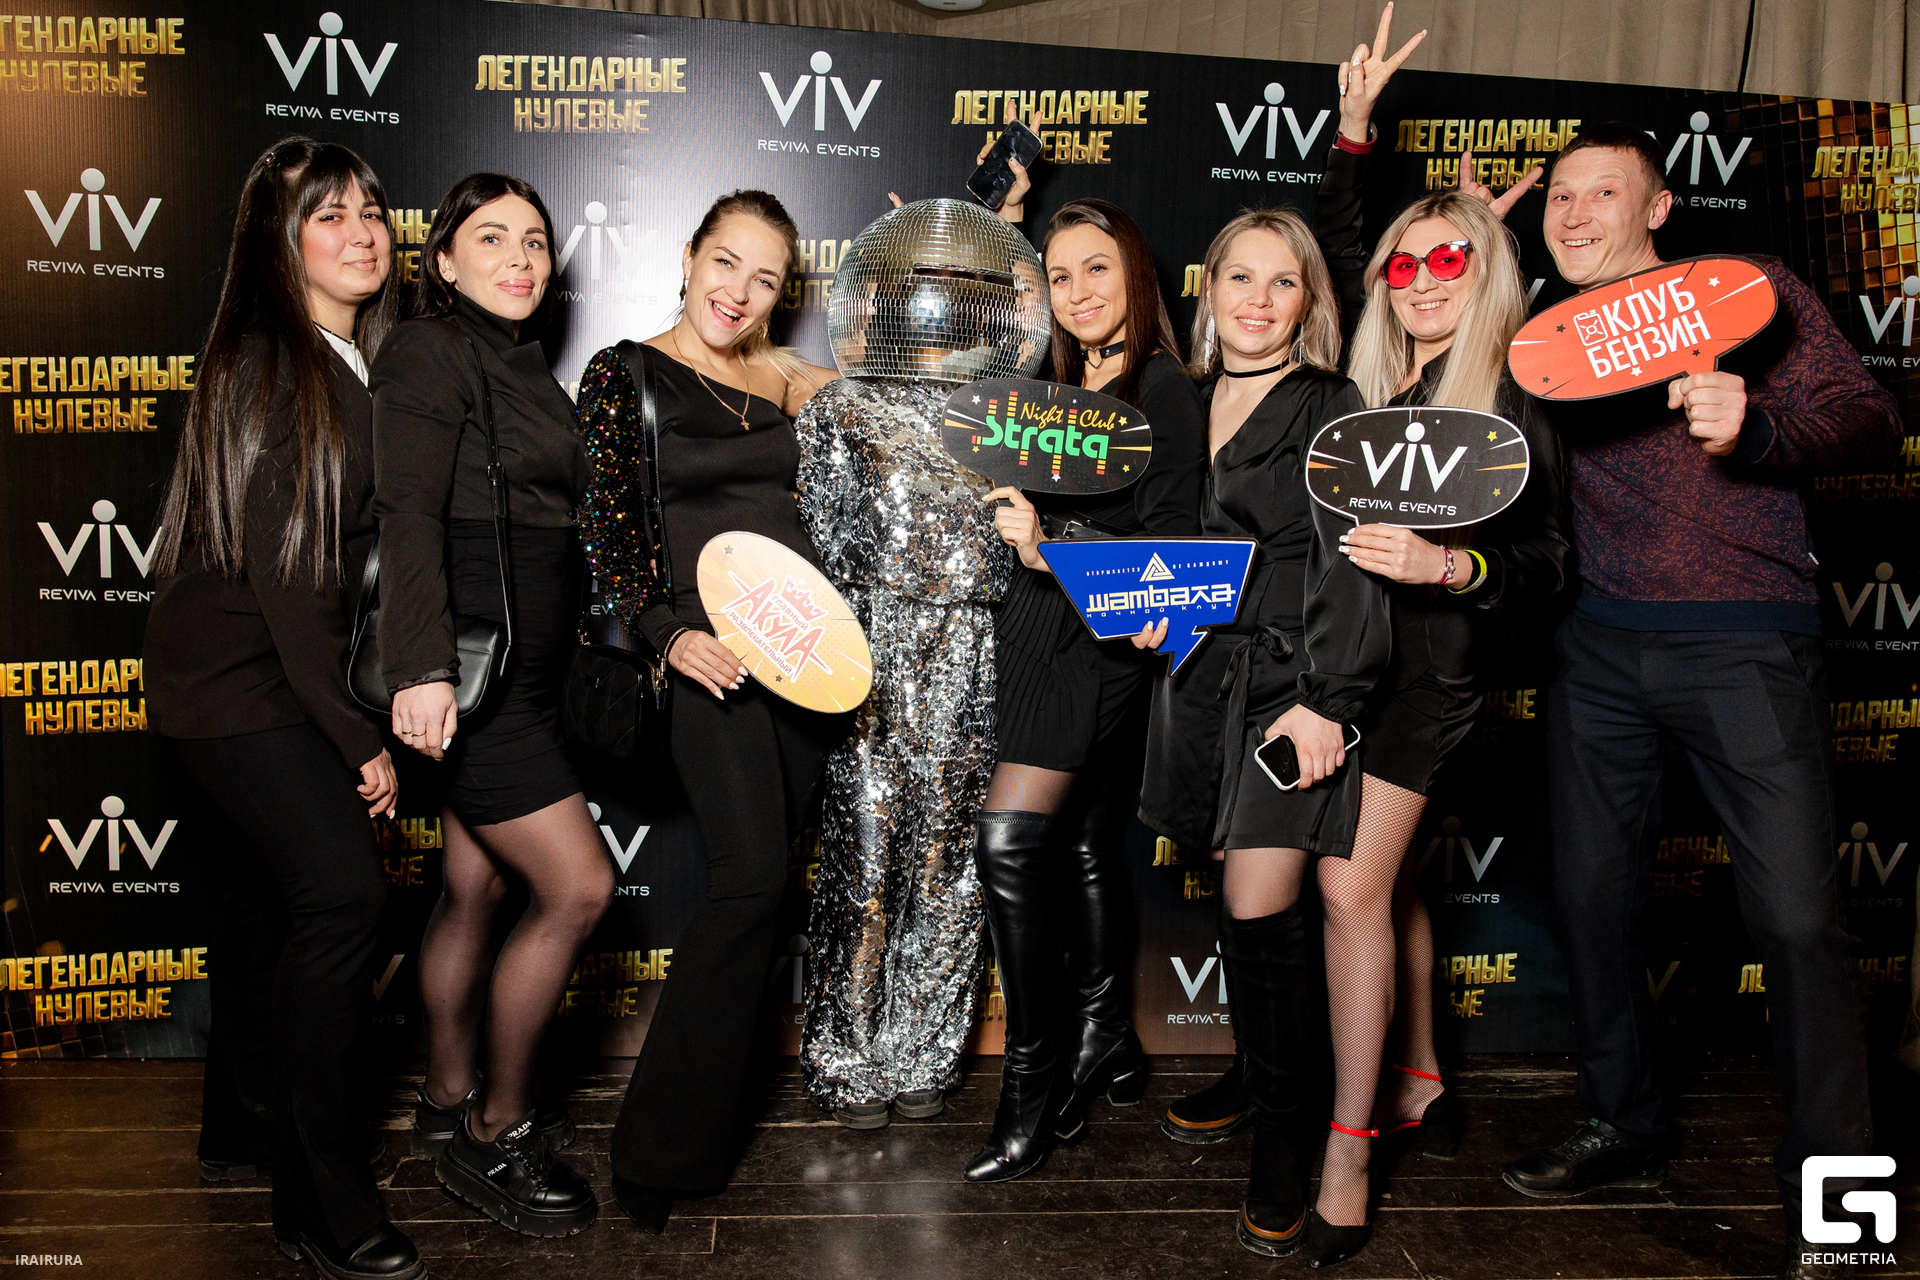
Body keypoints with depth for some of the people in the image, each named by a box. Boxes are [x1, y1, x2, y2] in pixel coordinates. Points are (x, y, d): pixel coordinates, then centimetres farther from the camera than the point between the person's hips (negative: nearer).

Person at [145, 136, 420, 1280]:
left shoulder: (359, 366, 7)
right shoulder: (264, 368, -17)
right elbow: (278, 569, -20)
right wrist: (357, 734, -19)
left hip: (292, 667, 9)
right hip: (232, 674, -9)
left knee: (279, 884, 16)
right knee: (343, 886, -15)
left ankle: (241, 1122, 35)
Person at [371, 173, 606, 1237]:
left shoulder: (522, 366, 19)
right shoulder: (431, 351, -7)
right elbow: (408, 512, -19)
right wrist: (422, 666, -30)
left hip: (520, 670, 9)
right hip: (464, 671, -9)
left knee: (477, 887, 15)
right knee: (577, 887, -9)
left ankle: (451, 1101, 29)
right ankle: (494, 1132, 7)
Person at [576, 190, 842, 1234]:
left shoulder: (777, 377, 15)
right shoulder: (624, 375, 2)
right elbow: (605, 528, -3)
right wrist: (665, 632, -15)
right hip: (709, 650, -6)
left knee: (763, 875, 9)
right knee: (752, 876, -17)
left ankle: (712, 1095, 27)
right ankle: (660, 1149, -5)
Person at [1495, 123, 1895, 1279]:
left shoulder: (1747, 291, 0)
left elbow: (1873, 421, -7)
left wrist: (1755, 427, -25)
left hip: (1746, 645, -4)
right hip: (1604, 643, 5)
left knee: (1797, 913, -7)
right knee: (1593, 892, 10)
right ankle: (1627, 1132, 29)